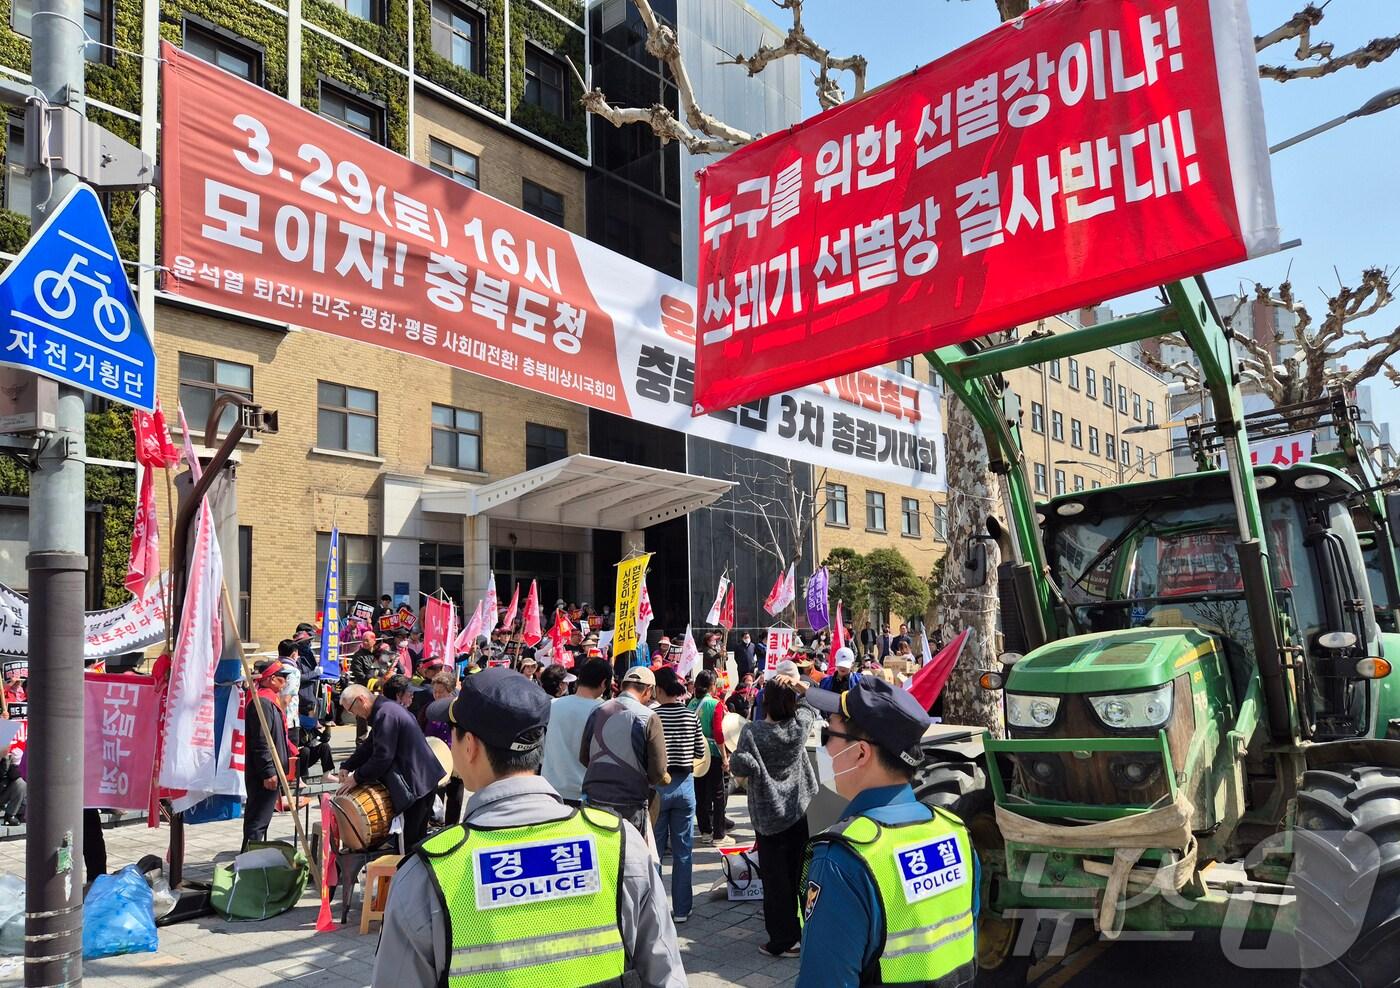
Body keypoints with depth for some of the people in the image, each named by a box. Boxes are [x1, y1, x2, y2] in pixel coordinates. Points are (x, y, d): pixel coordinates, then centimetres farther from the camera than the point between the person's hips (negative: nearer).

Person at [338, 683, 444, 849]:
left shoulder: (385, 714, -20)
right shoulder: (384, 709, 13)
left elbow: (382, 757, -22)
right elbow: (369, 745, 18)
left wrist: (357, 777, -11)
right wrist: (347, 766, 7)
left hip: (417, 782, -10)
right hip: (421, 778, 10)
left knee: (409, 840, -4)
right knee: (417, 837, 17)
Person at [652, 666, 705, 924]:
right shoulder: (690, 715, -3)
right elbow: (700, 752, 4)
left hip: (657, 785, -2)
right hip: (684, 785, 3)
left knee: (654, 850, 7)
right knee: (683, 850, 10)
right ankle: (681, 909, 16)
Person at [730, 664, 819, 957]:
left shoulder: (752, 731, -15)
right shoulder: (800, 724, -5)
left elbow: (742, 765, -25)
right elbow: (812, 704, 15)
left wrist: (734, 763, -5)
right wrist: (798, 685, 1)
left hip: (769, 816, -3)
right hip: (800, 812, 3)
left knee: (775, 880, 5)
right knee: (799, 875, 13)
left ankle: (782, 940, 11)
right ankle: (801, 933, 23)